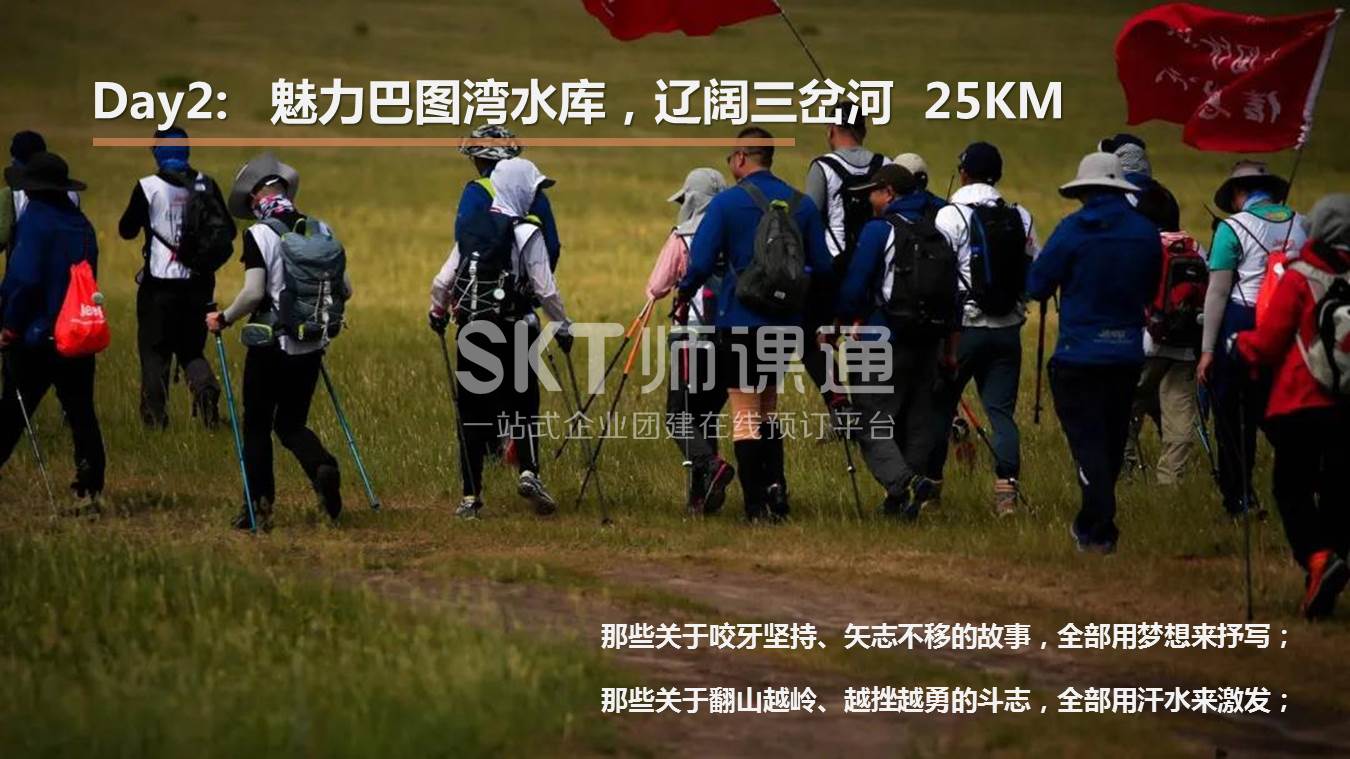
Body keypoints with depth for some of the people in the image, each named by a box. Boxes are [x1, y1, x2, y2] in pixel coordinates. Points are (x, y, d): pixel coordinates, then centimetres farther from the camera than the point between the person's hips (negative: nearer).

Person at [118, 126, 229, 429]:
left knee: (155, 350, 9)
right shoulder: (206, 186, 0)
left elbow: (127, 231, 0)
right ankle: (205, 387, -15)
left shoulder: (148, 188, -9)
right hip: (199, 282, 3)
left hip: (160, 282, -3)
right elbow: (228, 232, 4)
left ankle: (155, 414, 6)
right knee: (192, 348, 14)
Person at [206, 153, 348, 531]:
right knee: (292, 424, 16)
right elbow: (345, 289, 7)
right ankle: (322, 466, -14)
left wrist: (224, 318, -4)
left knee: (257, 426, 10)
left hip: (270, 345, -5)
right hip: (311, 346, 5)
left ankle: (260, 507, 11)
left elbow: (253, 293, -21)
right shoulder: (320, 230, 4)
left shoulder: (259, 235, -13)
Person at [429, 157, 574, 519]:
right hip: (513, 333, -4)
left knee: (473, 413, 7)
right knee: (523, 406, 5)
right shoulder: (526, 234, -8)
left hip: (470, 333, 4)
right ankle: (528, 471, -17)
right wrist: (564, 326, 3)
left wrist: (438, 314, 27)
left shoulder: (469, 231, 7)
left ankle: (471, 496, 6)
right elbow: (546, 290, -10)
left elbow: (442, 282, 8)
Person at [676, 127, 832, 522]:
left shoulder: (726, 203, -9)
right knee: (768, 402, 21)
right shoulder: (802, 205, 5)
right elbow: (822, 269, 8)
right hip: (786, 322, 5)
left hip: (741, 321, -5)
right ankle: (775, 483, 8)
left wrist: (684, 296, 7)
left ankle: (756, 504, -5)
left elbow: (701, 263, -12)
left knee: (745, 409, 0)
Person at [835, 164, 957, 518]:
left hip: (884, 342, -7)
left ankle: (903, 481, -28)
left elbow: (854, 286, -11)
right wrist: (949, 345, 21)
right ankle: (902, 502, 12)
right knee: (915, 423, 12)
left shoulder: (879, 230, -8)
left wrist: (842, 320, 5)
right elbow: (952, 294, 16)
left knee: (871, 423, -7)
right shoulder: (937, 235, 14)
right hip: (927, 343, 7)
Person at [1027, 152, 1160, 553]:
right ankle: (1091, 523, 29)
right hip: (1128, 351, 5)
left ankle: (1099, 531, -10)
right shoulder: (1145, 232, 2)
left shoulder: (1073, 230, -11)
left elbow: (1037, 286, -8)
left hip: (1079, 354, -5)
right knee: (1111, 442, 16)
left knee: (1087, 441, -2)